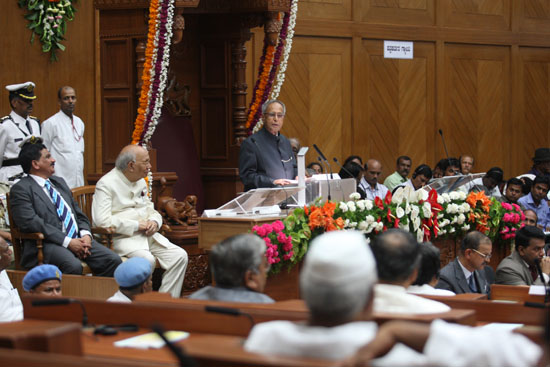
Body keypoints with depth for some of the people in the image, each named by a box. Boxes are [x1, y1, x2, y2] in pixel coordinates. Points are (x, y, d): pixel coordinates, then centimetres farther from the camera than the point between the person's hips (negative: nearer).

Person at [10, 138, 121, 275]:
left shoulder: (59, 182, 25)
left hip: (78, 239, 7)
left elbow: (79, 214, 25)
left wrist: (85, 234, 1)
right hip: (47, 244, -7)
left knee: (113, 260, -15)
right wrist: (67, 242, -17)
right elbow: (30, 223, -13)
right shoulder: (21, 189, 0)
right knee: (73, 266, -36)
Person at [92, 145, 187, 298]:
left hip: (146, 234, 8)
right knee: (147, 259, -34)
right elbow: (102, 221, -19)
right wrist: (136, 225, -16)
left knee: (180, 256, -12)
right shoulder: (106, 184, -8)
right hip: (121, 238, -8)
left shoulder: (141, 181, 18)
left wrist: (154, 221, 0)